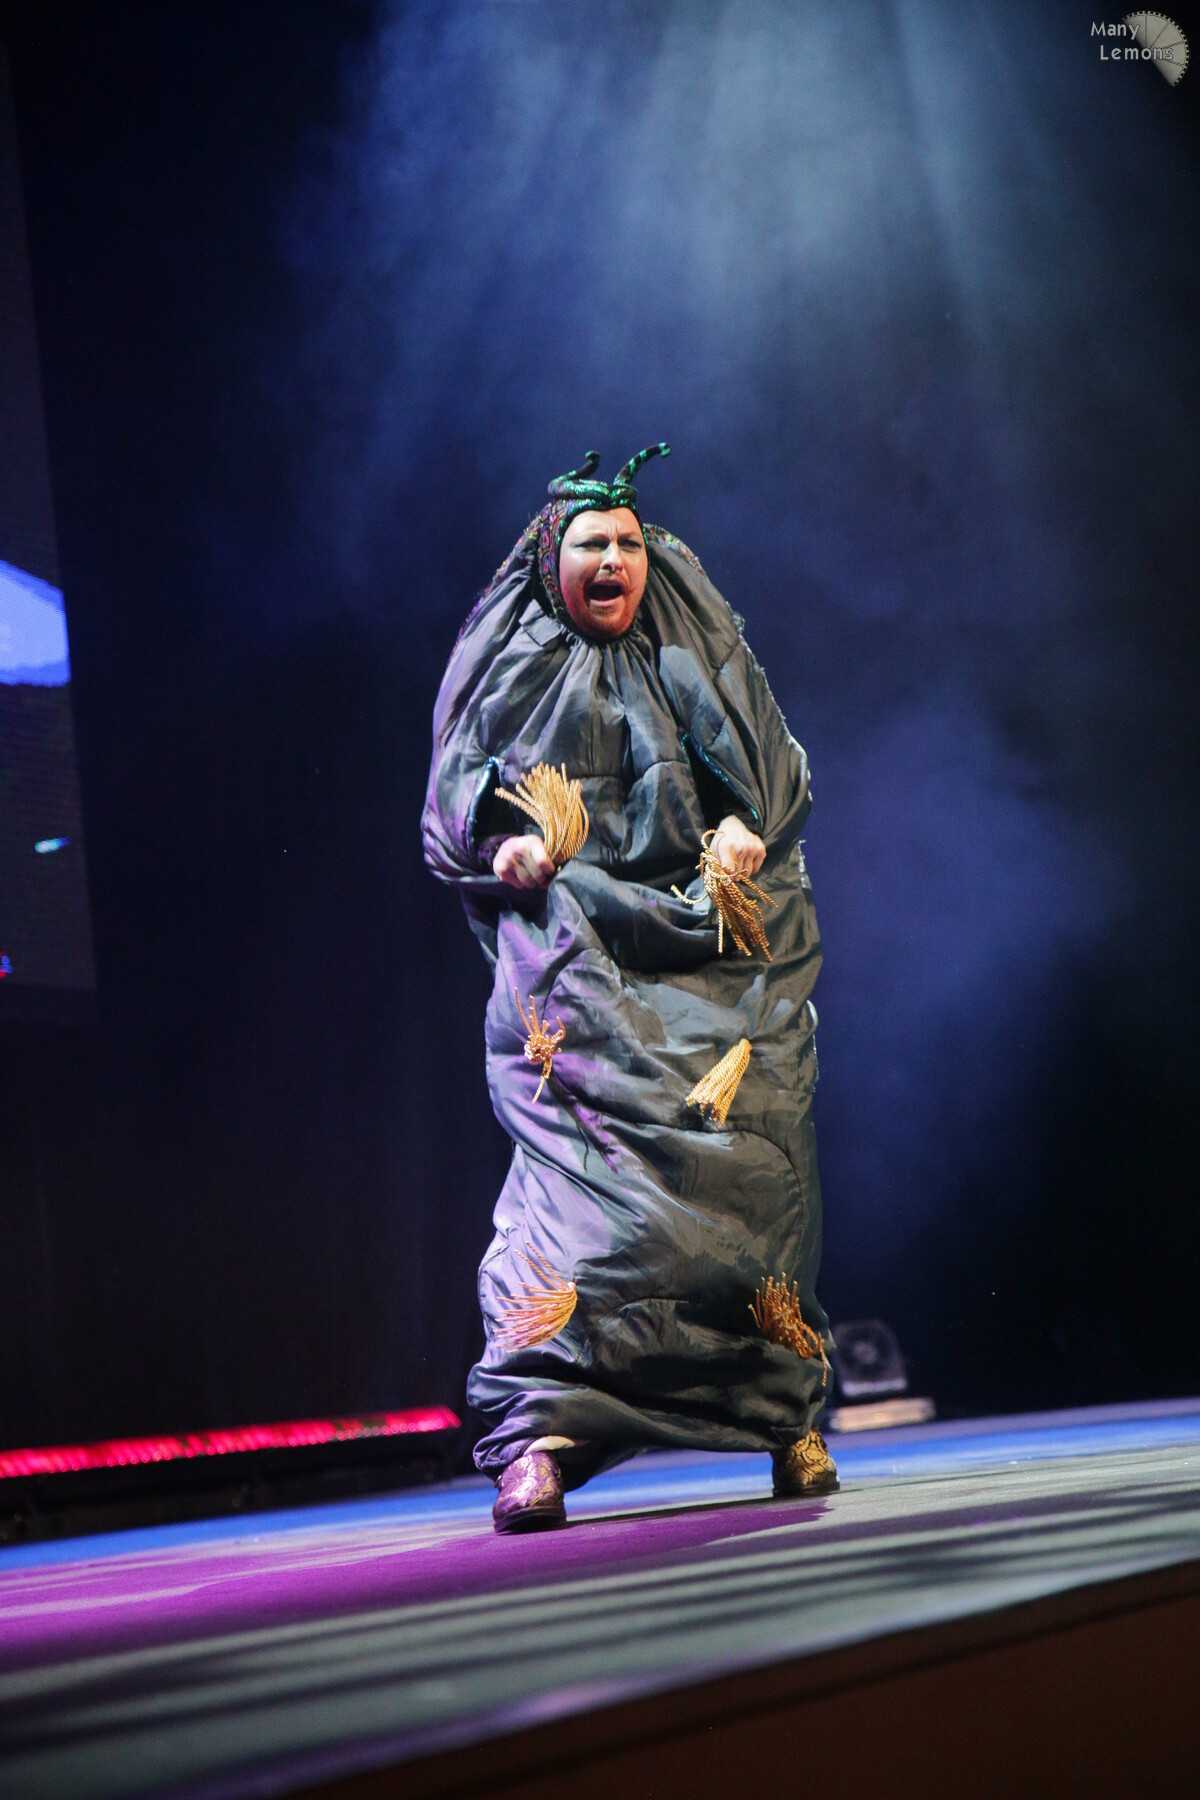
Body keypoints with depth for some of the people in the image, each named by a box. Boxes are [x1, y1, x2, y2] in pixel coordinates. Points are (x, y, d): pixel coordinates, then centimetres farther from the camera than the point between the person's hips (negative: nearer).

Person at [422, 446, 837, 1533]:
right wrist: (507, 848, -10)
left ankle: (789, 1418, 3)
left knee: (745, 1157, -10)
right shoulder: (512, 671, 15)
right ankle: (539, 1436, -30)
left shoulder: (692, 663, 21)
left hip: (706, 935, 3)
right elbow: (454, 813, 12)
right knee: (583, 1149, -22)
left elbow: (773, 776, 19)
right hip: (573, 943, -2)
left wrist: (747, 831, -3)